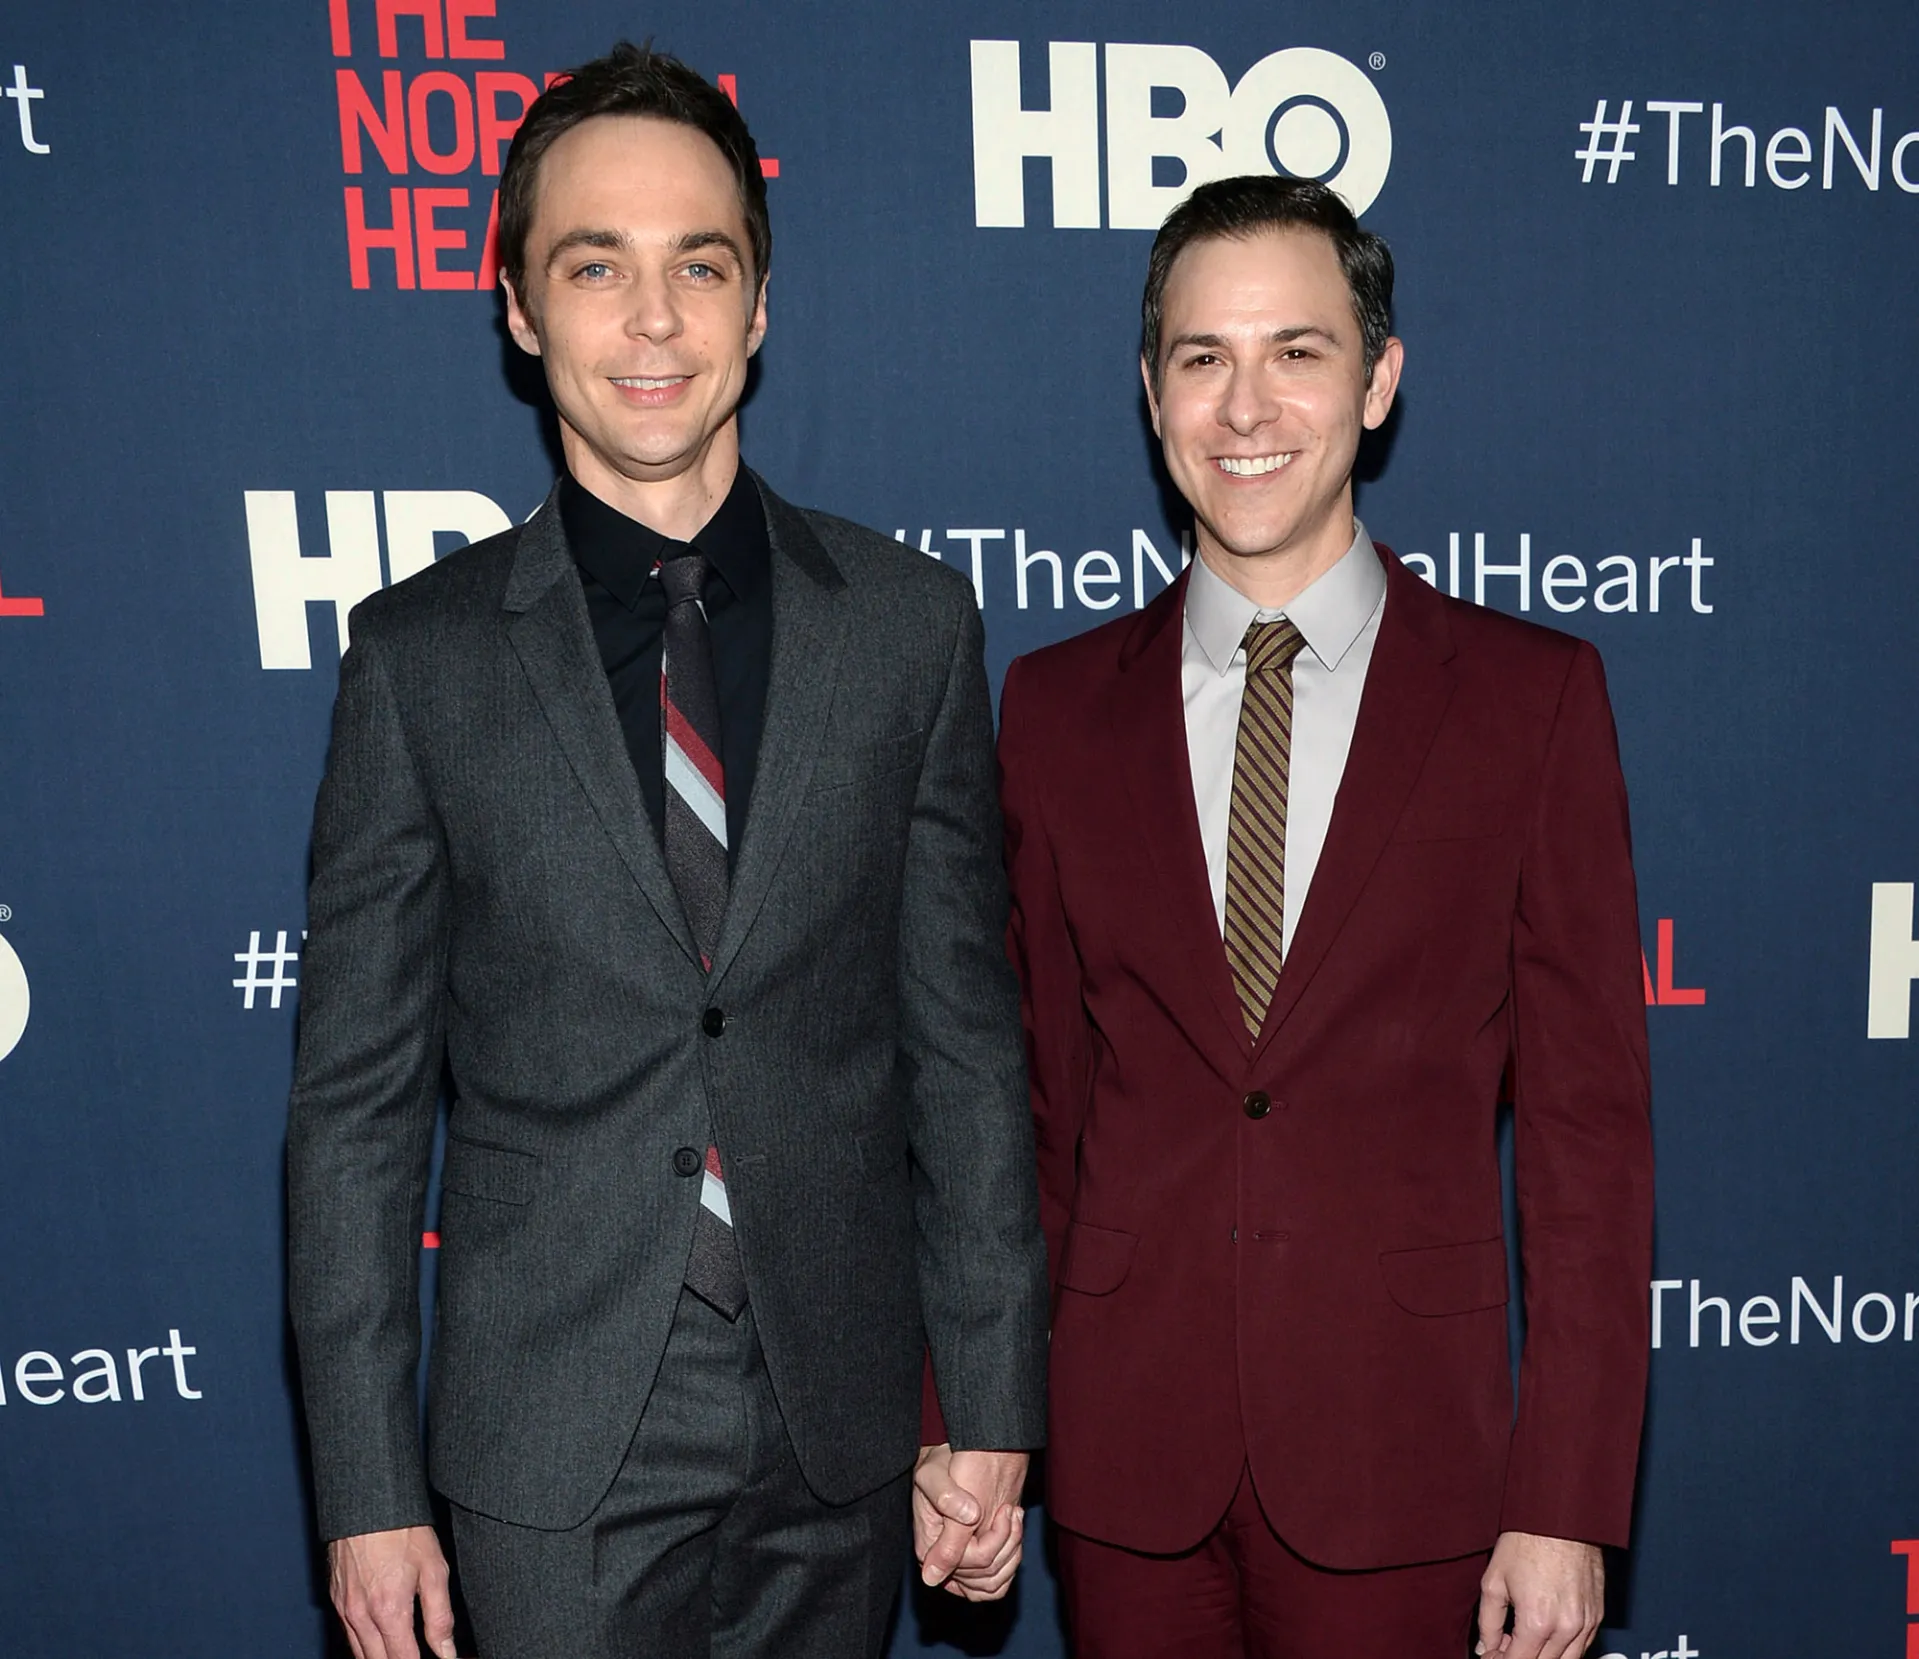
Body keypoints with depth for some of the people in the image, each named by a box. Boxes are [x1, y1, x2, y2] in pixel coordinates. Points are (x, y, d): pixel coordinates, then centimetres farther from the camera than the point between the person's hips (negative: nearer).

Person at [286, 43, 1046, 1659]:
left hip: (844, 1430, 2)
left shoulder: (912, 622, -2)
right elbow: (357, 1098, -2)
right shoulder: (420, 653, -4)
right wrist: (368, 1490, -2)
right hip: (555, 1457, -1)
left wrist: (993, 1406, 0)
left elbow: (966, 1038, -1)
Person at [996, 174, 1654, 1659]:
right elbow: (1035, 1093, 3)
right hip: (1124, 1456, 2)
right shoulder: (1055, 705, 1)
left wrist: (1569, 1501, -6)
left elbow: (1587, 1116, -4)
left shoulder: (1534, 695, -4)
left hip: (1400, 1449, -1)